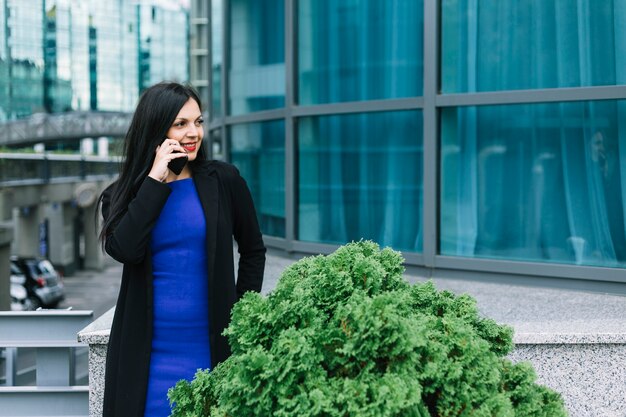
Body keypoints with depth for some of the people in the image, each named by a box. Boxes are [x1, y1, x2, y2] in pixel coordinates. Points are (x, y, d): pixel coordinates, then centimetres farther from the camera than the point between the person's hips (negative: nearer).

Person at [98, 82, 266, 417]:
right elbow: (123, 250, -16)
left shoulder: (224, 181, 1)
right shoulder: (122, 195, 3)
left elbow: (253, 251, 11)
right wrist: (155, 179, -12)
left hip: (212, 350, 0)